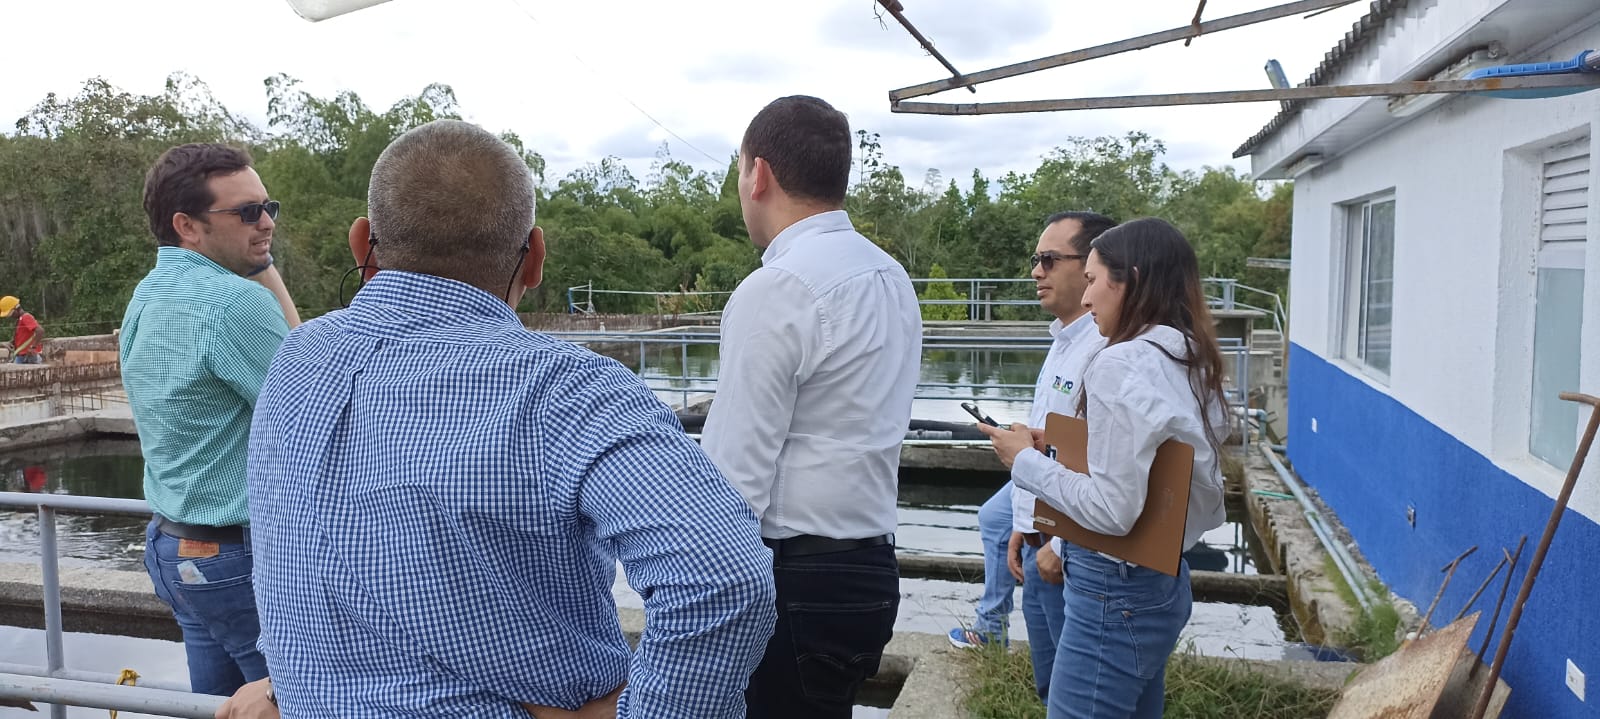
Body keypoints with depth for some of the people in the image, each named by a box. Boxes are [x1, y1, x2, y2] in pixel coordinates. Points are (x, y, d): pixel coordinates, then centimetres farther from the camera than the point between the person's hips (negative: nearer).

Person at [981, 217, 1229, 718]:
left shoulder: (1121, 364, -20)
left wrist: (1027, 461, -11)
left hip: (1116, 595, -9)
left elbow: (1113, 510, -24)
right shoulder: (1190, 362, 8)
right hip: (1164, 582, 9)